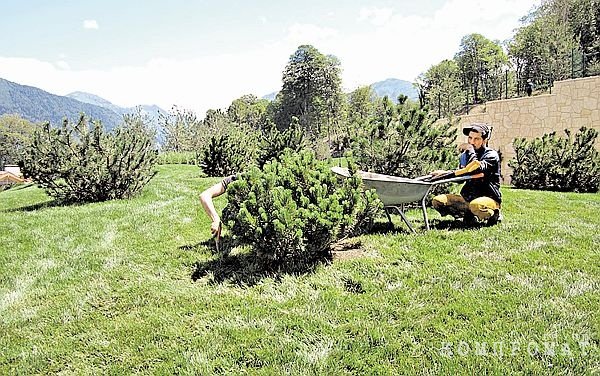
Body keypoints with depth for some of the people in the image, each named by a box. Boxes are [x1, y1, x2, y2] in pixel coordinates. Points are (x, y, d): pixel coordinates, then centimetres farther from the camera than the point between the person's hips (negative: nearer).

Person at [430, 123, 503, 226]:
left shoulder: (491, 155, -10)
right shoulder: (465, 154, 10)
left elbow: (477, 169, -31)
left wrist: (470, 150, -20)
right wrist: (445, 173, 5)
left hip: (488, 198, -6)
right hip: (467, 197, 6)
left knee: (476, 205, -41)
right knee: (438, 201, -11)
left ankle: (494, 214, -5)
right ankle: (469, 216, 4)